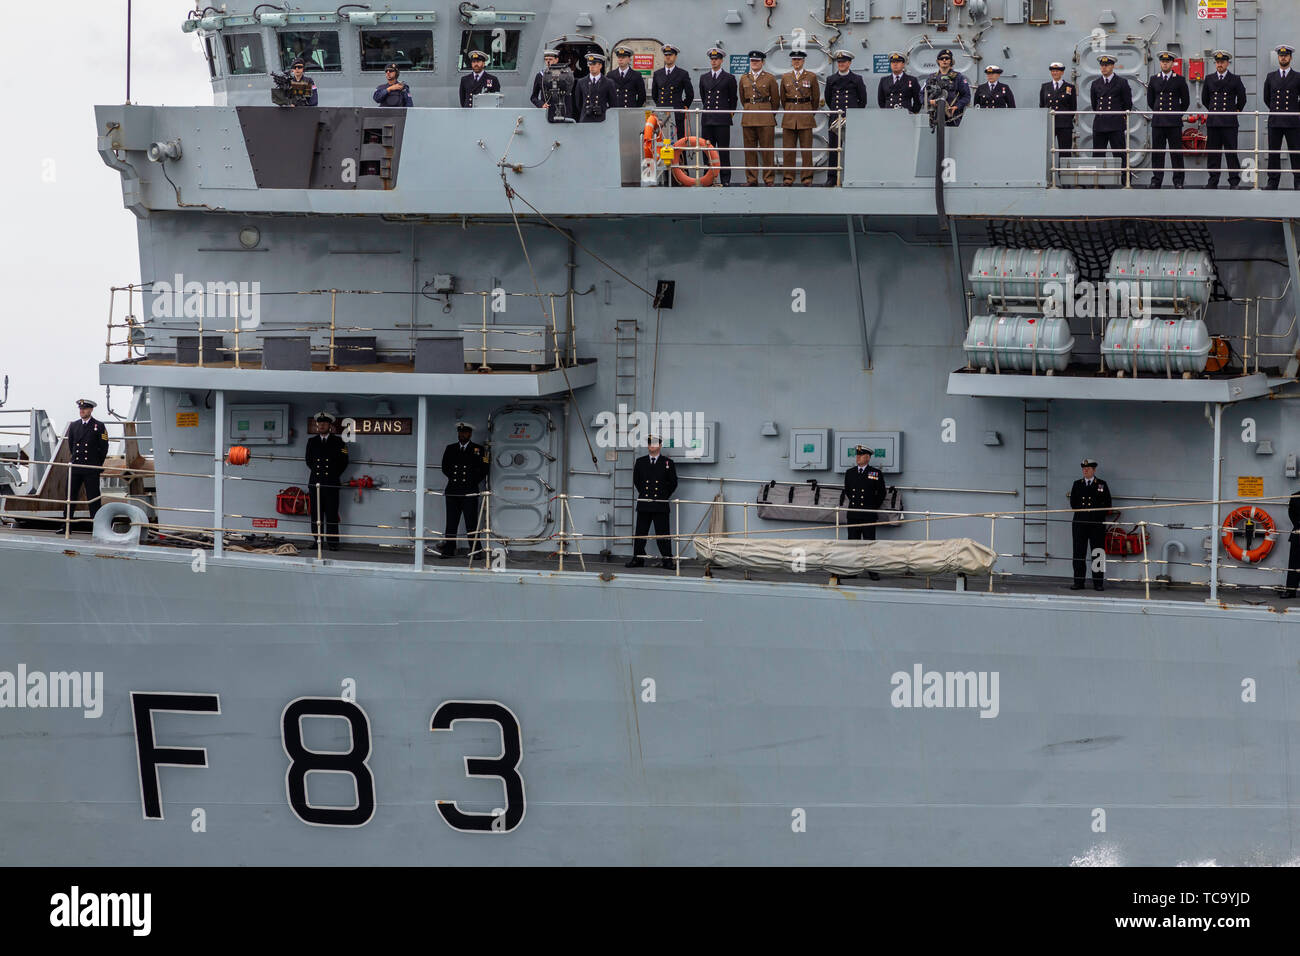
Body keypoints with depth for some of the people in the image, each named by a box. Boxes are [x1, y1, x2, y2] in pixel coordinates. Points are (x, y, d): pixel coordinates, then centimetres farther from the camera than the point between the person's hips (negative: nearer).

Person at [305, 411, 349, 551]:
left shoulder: (338, 442, 6)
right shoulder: (311, 441, 13)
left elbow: (343, 461, 6)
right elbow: (309, 461, 18)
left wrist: (334, 475, 3)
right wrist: (316, 472, 10)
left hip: (331, 483, -2)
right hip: (315, 482, 3)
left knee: (332, 513, -5)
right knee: (316, 513, 1)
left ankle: (332, 542, -3)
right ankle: (317, 541, 6)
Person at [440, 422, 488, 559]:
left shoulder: (478, 449, 6)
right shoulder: (450, 449, 15)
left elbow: (483, 470, 4)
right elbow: (445, 468, 15)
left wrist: (473, 481, 0)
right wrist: (453, 478, 4)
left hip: (470, 492, -3)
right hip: (453, 491, 3)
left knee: (471, 523, -5)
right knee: (451, 522, 2)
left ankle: (475, 550, -4)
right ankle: (449, 549, 3)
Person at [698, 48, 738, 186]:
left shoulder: (729, 78, 4)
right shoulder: (704, 78, 14)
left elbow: (733, 98, 10)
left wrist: (731, 113, 10)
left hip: (723, 119, -4)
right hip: (707, 119, 4)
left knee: (724, 150, -4)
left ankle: (725, 179, -3)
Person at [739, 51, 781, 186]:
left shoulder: (770, 78, 2)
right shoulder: (744, 79, 11)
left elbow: (775, 100, 9)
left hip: (765, 118, -3)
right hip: (748, 118, 3)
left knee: (767, 150, -3)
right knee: (750, 150, 3)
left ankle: (769, 179, 1)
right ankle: (751, 179, 8)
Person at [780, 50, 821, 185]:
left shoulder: (811, 77, 4)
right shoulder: (785, 78, 10)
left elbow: (816, 98, 12)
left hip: (806, 117, -2)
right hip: (789, 117, 2)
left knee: (806, 148, -2)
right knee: (788, 149, 0)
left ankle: (807, 178, 2)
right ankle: (789, 177, 6)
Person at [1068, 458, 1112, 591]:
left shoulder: (1102, 485, 7)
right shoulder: (1077, 484, 13)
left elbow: (1107, 505, 4)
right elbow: (1073, 503, 9)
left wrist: (1097, 514, -4)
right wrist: (1084, 510, 0)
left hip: (1097, 524, -2)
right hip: (1080, 523, 2)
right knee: (1079, 553, 0)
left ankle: (1099, 583, 1)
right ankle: (1078, 582, 3)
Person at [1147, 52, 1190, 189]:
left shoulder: (1179, 80, 4)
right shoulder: (1154, 79, 10)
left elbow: (1185, 101, 10)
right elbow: (1150, 99, 19)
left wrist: (1177, 114, 10)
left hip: (1174, 122, -2)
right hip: (1158, 121, 2)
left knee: (1176, 152, -2)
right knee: (1157, 152, 1)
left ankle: (1178, 181, 3)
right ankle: (1156, 180, 6)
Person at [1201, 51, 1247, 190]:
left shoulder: (1235, 79, 4)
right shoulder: (1209, 79, 11)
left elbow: (1242, 99, 12)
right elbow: (1204, 99, 20)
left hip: (1229, 122, -3)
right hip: (1213, 121, 3)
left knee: (1231, 152, -4)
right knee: (1212, 153, 3)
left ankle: (1234, 182, -2)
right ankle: (1213, 181, 7)